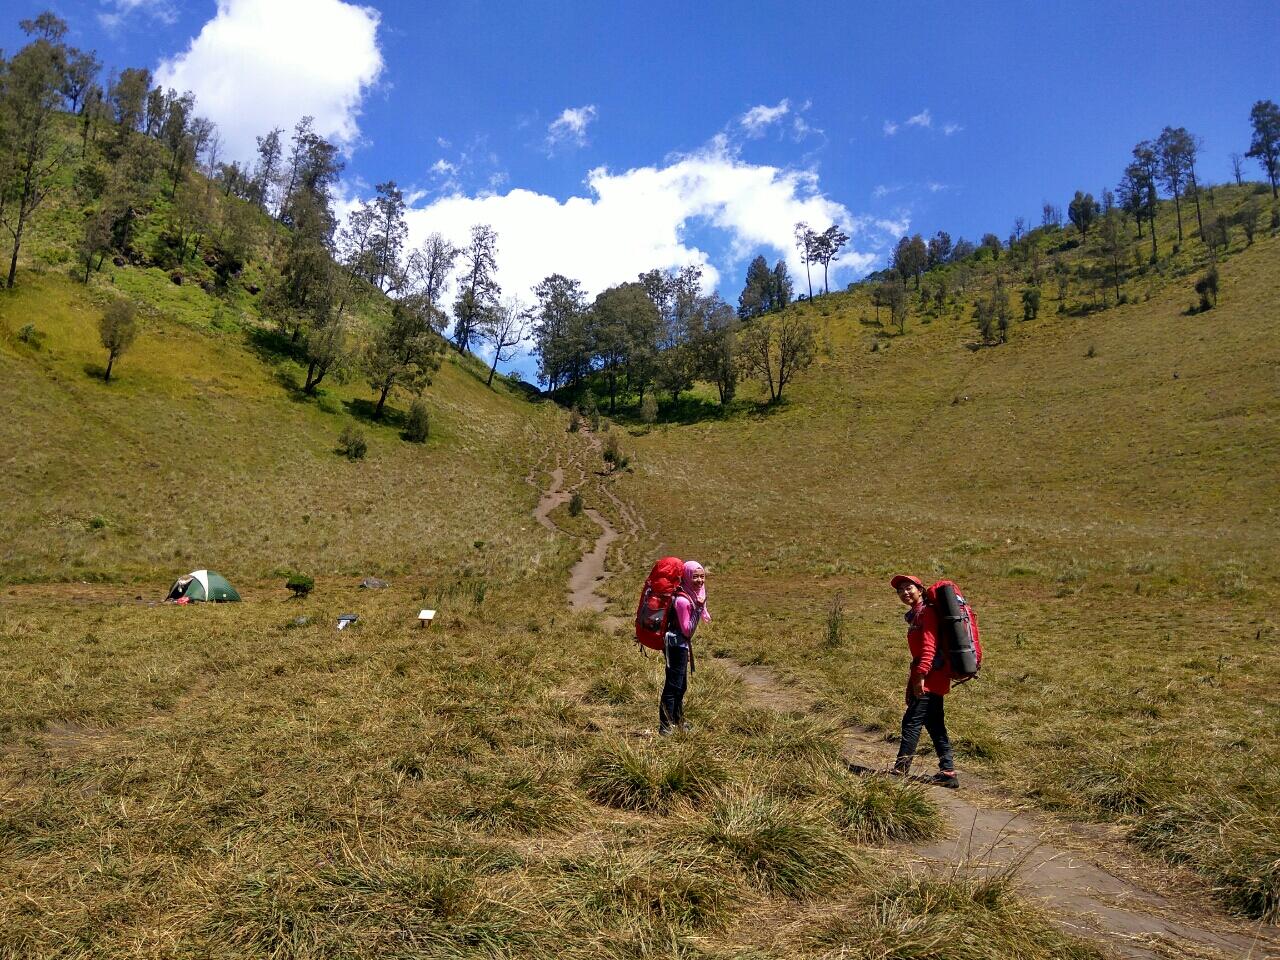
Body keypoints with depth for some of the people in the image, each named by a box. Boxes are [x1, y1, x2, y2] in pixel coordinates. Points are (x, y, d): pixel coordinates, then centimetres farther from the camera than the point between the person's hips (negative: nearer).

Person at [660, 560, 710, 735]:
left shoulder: (694, 595, 6)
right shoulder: (682, 600, -23)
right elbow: (687, 630, -22)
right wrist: (698, 608, -27)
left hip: (682, 644, 10)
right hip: (676, 644, -10)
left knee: (681, 686, 20)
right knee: (673, 686, -6)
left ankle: (678, 722, 33)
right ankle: (665, 727, 0)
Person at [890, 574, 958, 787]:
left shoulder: (926, 612, -11)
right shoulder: (915, 614, 19)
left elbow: (929, 645, -19)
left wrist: (920, 674, -24)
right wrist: (913, 677, 22)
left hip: (930, 675, -10)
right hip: (932, 677, 10)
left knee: (912, 721, -8)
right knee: (935, 724, 12)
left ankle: (900, 770, -5)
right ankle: (947, 772, 17)